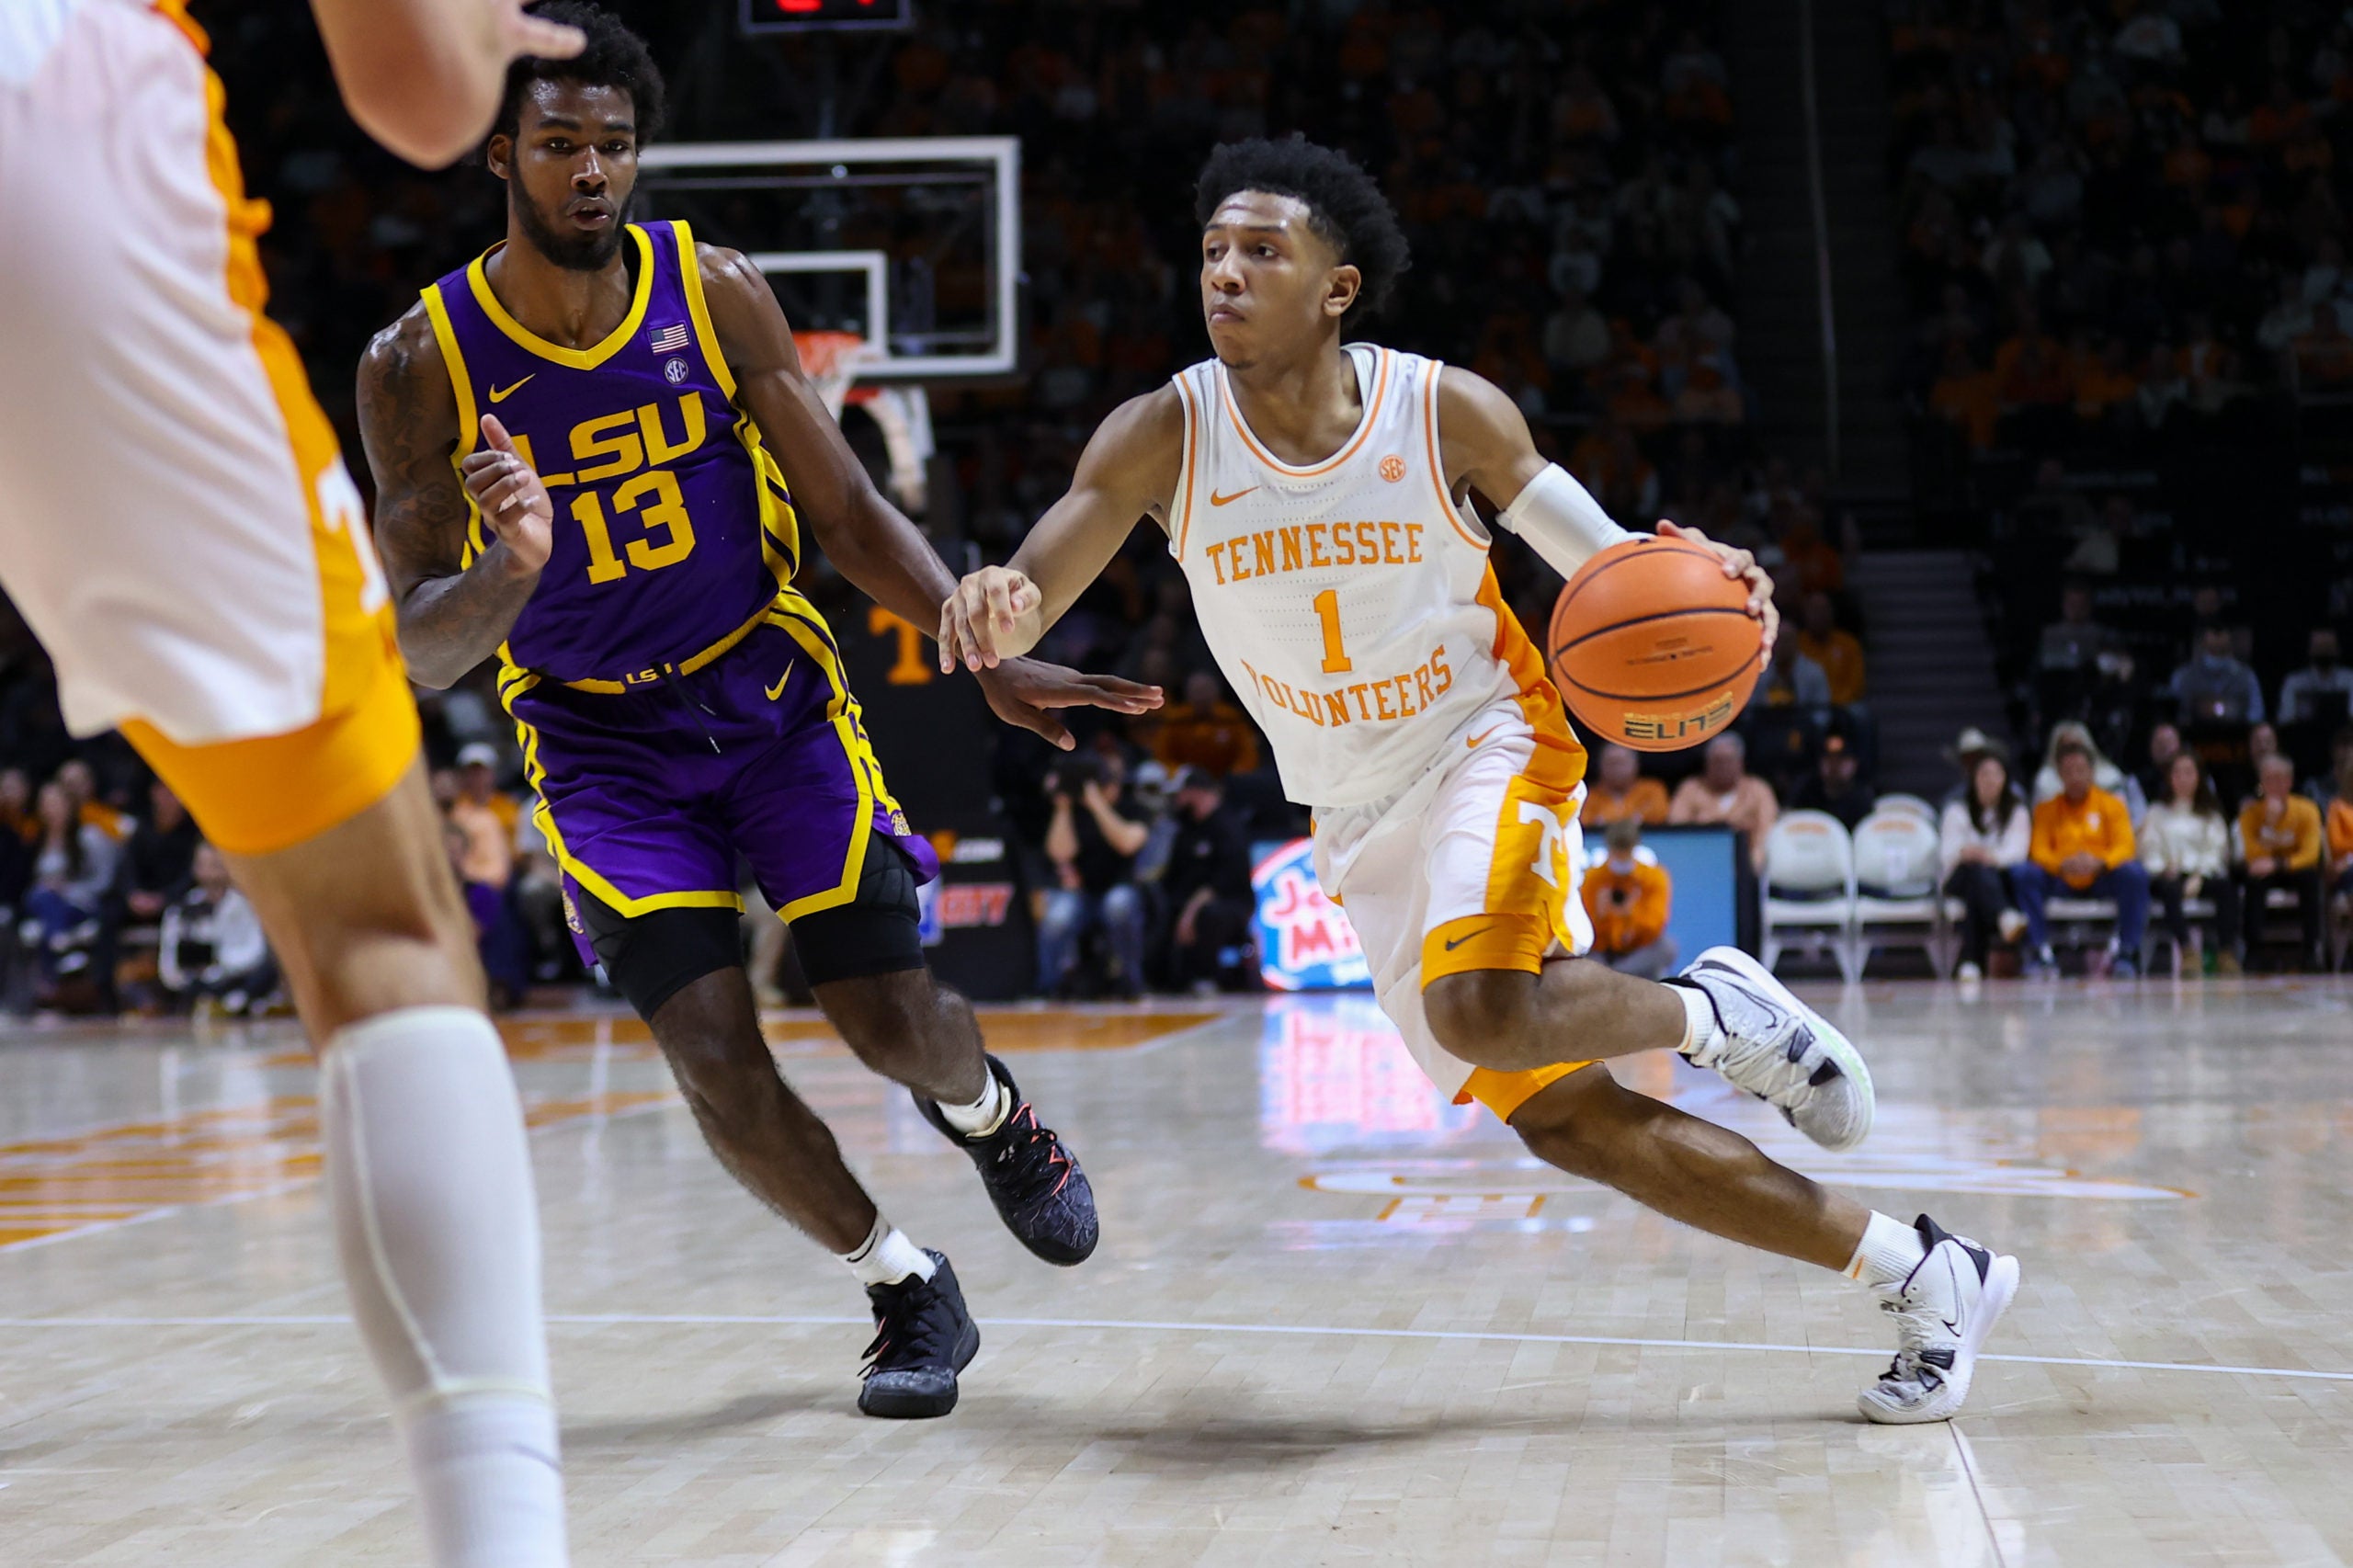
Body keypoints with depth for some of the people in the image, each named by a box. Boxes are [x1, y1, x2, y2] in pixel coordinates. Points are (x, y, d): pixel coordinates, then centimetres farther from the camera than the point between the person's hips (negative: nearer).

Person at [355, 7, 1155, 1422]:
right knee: (717, 1061, -14)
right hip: (598, 735, -1)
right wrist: (511, 572, -36)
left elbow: (846, 512, -3)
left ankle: (989, 1111, 33)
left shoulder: (717, 293, -9)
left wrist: (996, 658, -14)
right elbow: (423, 648, -13)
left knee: (895, 1019, -5)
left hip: (769, 688, 1)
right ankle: (912, 1295, 9)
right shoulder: (421, 361, -13)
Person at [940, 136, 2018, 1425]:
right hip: (1357, 821, 4)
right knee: (1562, 1120, 0)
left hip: (1489, 746, -3)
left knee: (1478, 1010, -34)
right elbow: (1024, 600, -17)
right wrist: (995, 610, -43)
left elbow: (1603, 563, -2)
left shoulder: (1449, 413, -14)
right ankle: (1922, 1277, 10)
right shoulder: (1162, 438, -12)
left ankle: (1712, 1011, -2)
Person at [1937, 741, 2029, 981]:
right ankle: (2005, 918, -72)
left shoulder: (2018, 812, 10)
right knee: (1977, 869, -40)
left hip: (2001, 879, 1)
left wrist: (1992, 856, -34)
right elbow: (1947, 852, -7)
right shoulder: (1957, 810, 9)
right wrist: (1965, 853, -34)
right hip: (1960, 879, -1)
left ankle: (1971, 961, -49)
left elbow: (2017, 851, -10)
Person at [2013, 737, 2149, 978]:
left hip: (2101, 879, -1)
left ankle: (2126, 952, -20)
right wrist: (2062, 864, -26)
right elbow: (2039, 851, -2)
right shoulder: (2047, 809, 8)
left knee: (2135, 874, -32)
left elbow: (2125, 847, -6)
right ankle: (2040, 951, -23)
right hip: (2061, 881, 1)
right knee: (2022, 874, -27)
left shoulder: (2112, 805, 6)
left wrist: (2099, 862, -28)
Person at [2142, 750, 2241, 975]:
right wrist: (2164, 868, -13)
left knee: (2227, 887, -33)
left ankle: (2227, 952, -38)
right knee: (2171, 889, -39)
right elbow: (2149, 850, 10)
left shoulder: (2211, 815, 23)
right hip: (2167, 875, -1)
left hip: (2202, 874, 1)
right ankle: (2184, 950, -49)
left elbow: (2216, 850, 7)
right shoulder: (2157, 813, 23)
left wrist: (2198, 878, -11)